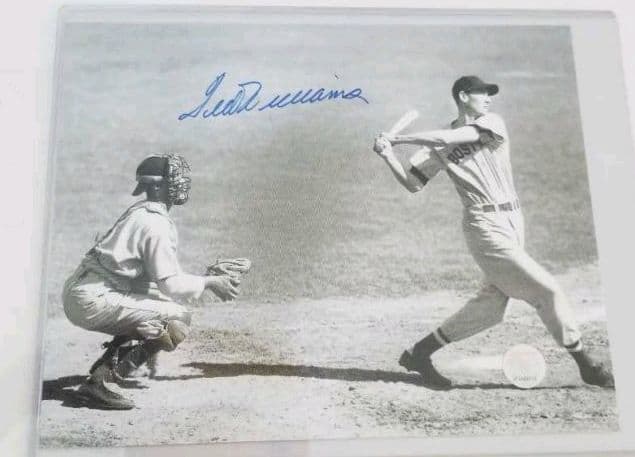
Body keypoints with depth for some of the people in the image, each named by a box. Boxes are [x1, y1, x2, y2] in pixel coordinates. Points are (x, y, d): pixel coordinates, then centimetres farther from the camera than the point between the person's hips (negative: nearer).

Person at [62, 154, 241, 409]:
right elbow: (171, 284, -16)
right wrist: (210, 282, -1)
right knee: (178, 320, -13)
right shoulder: (157, 224, -14)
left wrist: (208, 278, 21)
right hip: (92, 301, -10)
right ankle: (101, 380, -13)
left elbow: (158, 274, 21)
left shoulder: (139, 211, 16)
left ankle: (103, 368, 14)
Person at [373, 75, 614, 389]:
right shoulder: (439, 147, 4)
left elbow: (449, 138, -8)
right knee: (546, 290, -6)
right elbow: (412, 184, 4)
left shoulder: (493, 123, 8)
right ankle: (587, 365, 10)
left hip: (513, 222, 5)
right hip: (486, 225, -4)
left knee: (490, 307, 6)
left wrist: (399, 138, -5)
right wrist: (388, 155, -8)